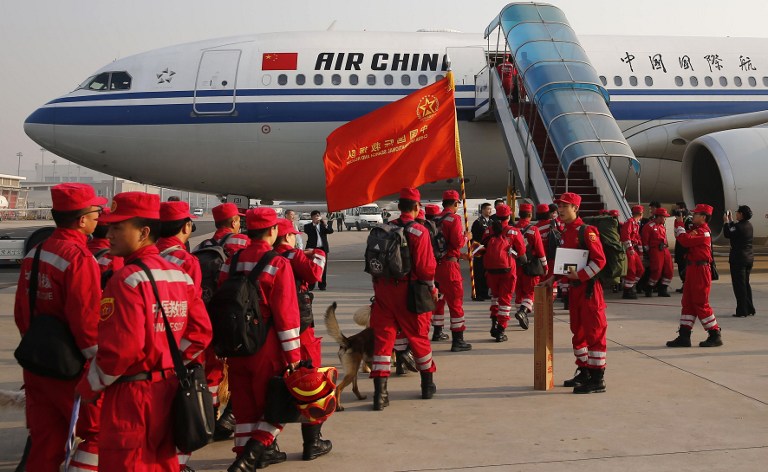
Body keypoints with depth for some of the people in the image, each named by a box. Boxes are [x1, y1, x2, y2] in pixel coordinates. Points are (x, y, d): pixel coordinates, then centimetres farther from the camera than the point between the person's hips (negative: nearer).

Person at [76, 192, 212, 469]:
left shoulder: (127, 279, -17)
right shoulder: (180, 275, 6)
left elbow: (121, 347, -22)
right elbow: (201, 332, 7)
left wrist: (90, 386, -9)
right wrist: (172, 364, 14)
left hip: (131, 395, -8)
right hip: (169, 390, 8)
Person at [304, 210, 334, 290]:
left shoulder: (323, 225, 13)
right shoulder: (308, 226, 6)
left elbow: (331, 231, -3)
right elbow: (307, 231, -16)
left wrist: (324, 223, -14)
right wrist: (314, 223, -19)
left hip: (323, 248, 2)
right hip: (312, 249, -2)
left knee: (323, 268, 3)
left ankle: (322, 285, 9)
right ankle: (310, 286, 3)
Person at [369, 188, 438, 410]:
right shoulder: (419, 231, -10)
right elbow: (425, 266, -13)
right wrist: (431, 287, 3)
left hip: (383, 289, 4)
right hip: (408, 291, -4)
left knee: (383, 337, 5)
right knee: (418, 336, 12)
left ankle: (380, 392, -1)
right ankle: (428, 385, 27)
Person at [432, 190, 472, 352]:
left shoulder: (436, 220, 9)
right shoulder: (454, 219, -12)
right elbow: (458, 242, -20)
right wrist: (466, 237, 2)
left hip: (435, 263, 8)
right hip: (450, 264, -8)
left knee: (439, 298, 22)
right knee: (456, 301, -5)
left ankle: (437, 332, 36)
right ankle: (458, 340, -6)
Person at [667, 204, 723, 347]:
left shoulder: (703, 232, -15)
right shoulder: (696, 229, 16)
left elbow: (685, 240, -26)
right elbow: (682, 238, 16)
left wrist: (680, 224, -14)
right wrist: (678, 222, 6)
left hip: (700, 271, -10)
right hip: (692, 270, 10)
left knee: (701, 304, -5)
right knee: (688, 303, 8)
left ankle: (715, 335, 4)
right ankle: (684, 336, 10)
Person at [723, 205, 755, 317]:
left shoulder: (739, 226, -18)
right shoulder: (749, 225, 8)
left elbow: (728, 234, -13)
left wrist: (726, 222, -2)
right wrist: (731, 221, 22)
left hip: (738, 259, -8)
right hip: (749, 258, 8)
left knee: (739, 285, -2)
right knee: (746, 284, 17)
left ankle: (742, 311, 1)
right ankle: (750, 309, 22)